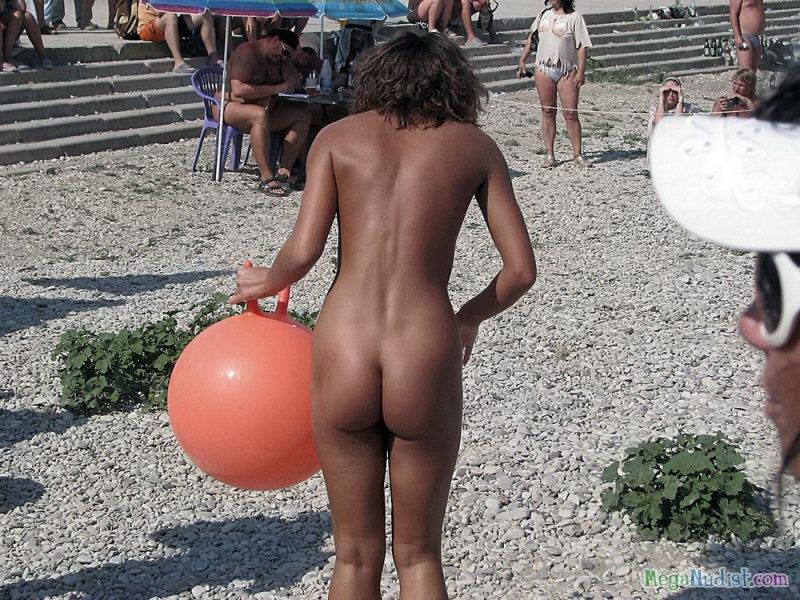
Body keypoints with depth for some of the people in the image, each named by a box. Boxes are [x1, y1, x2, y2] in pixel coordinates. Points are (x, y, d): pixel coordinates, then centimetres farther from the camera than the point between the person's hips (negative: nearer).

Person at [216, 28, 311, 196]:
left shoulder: (281, 58, 9)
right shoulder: (247, 52, -17)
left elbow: (295, 84, 1)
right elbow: (238, 90, -28)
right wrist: (275, 89, -26)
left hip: (264, 108, 9)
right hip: (230, 107, -9)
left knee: (303, 115, -5)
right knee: (260, 115, -39)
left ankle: (284, 171, -13)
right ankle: (267, 179, -41)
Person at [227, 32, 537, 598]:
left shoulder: (338, 136, 10)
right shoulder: (475, 145, 11)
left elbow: (302, 253, -3)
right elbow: (521, 270, 6)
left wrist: (265, 281, 18)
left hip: (342, 357, 1)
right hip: (425, 361, 0)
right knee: (419, 555, 17)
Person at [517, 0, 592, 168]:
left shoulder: (574, 17, -6)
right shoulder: (544, 14, 10)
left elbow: (582, 47, -9)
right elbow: (531, 38, 22)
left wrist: (581, 72, -17)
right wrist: (522, 60, 16)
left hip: (567, 72, -4)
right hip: (543, 70, 4)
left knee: (571, 113, -5)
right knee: (547, 112, 5)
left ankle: (577, 155, 2)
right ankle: (550, 156, 9)